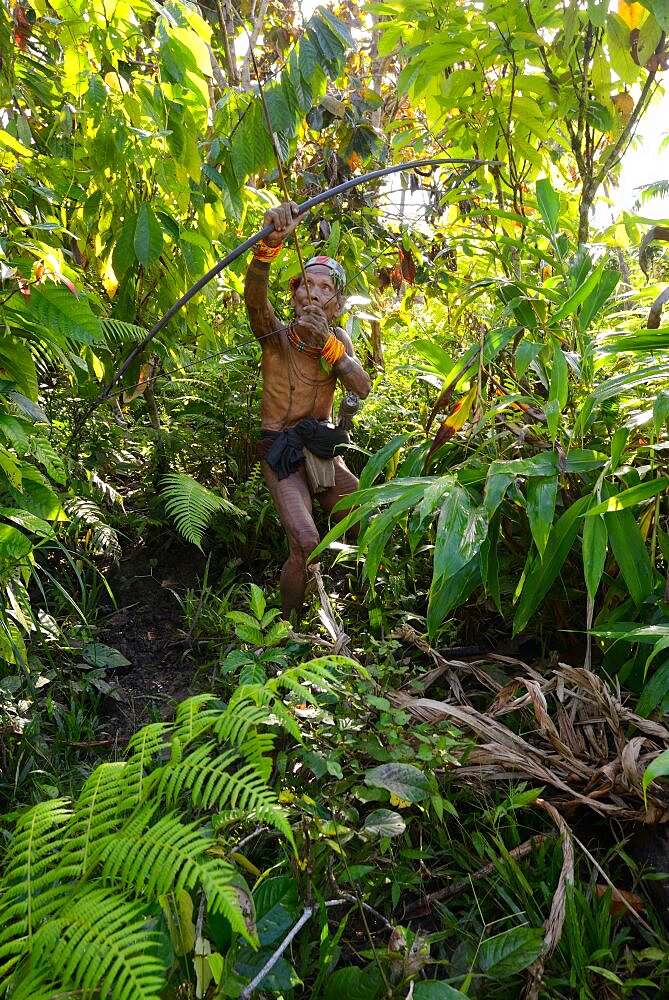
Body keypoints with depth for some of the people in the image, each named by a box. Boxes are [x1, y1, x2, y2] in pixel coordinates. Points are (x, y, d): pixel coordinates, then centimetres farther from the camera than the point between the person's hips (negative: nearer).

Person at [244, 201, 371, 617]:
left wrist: (327, 344, -27)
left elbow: (363, 388, -12)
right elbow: (254, 297, -31)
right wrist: (271, 243, -49)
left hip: (323, 451, 5)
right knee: (306, 545, -23)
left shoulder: (338, 339, 5)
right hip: (283, 454, -5)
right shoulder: (277, 336, -9)